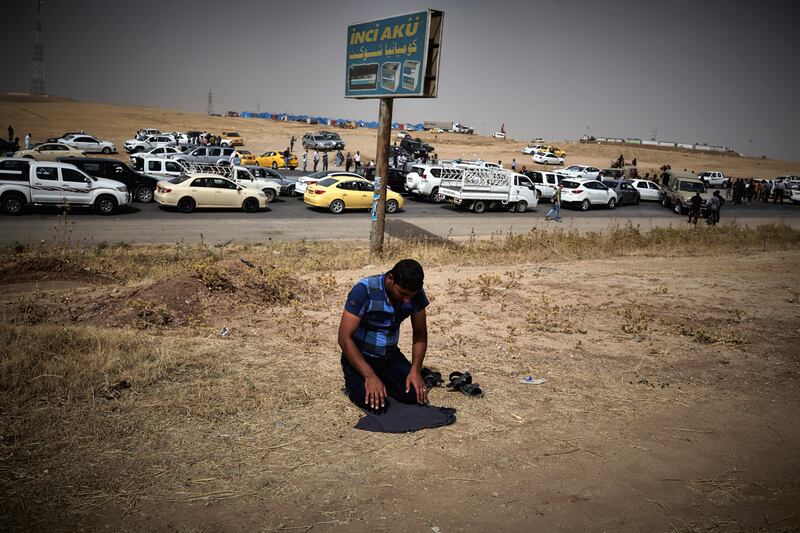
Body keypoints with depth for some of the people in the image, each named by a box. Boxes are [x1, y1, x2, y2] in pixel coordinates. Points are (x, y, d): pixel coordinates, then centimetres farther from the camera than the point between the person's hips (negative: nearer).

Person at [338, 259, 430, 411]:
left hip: (390, 355, 4)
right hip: (360, 355, -4)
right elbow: (344, 338, -26)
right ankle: (354, 382, 9)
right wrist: (370, 376, -30)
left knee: (415, 395, -14)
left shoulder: (416, 294, -12)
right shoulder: (364, 290, -27)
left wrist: (416, 370, -16)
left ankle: (384, 381, 16)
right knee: (375, 403, -23)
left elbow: (420, 334, -1)